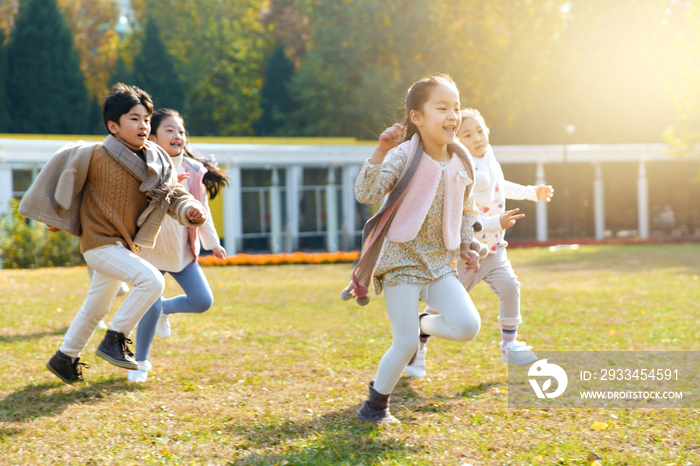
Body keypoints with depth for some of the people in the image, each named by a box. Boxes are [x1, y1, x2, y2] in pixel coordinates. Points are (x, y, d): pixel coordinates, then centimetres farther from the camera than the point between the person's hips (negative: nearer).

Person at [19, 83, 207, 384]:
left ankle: (64, 359, 40)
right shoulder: (98, 156, -16)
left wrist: (190, 210, -27)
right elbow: (64, 163, -3)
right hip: (100, 243, -7)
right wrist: (54, 215, 4)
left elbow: (175, 195, -3)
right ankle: (114, 341, -13)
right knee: (152, 281, -26)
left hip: (125, 246, 7)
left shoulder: (158, 162, -2)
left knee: (95, 309, 22)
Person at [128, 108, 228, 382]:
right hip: (149, 248, -5)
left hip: (182, 249, 5)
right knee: (151, 307, -13)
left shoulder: (193, 171, 0)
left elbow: (201, 210, 11)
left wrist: (212, 243, 17)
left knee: (203, 301, -2)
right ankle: (140, 362, 12)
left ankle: (164, 310, 30)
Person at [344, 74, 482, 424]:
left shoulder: (462, 163, 2)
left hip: (440, 263, 5)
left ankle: (422, 324, 17)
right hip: (402, 260, -5)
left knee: (468, 326, -14)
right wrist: (381, 151, -35)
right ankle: (376, 401, 16)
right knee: (406, 344, -9)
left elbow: (467, 209, 20)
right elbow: (366, 194, -28)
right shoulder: (403, 157, -14)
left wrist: (465, 245, 14)